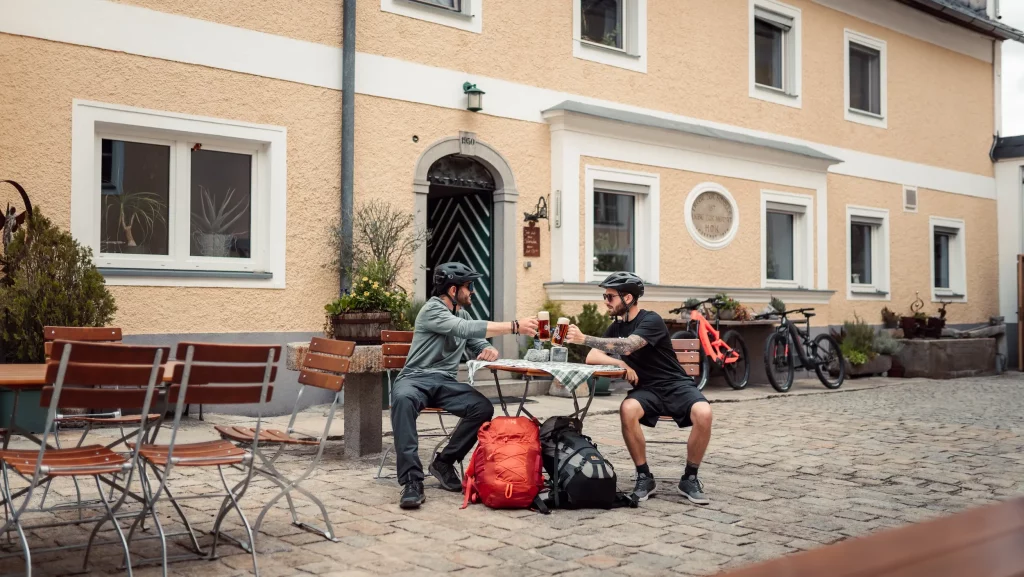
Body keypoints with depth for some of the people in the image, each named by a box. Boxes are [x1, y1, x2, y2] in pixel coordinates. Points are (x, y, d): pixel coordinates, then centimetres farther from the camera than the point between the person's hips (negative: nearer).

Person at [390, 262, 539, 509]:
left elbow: (478, 345, 18)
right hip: (416, 379, -7)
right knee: (403, 399, -42)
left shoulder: (462, 313, 16)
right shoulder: (432, 310, -11)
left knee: (484, 408, -21)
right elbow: (467, 330, -27)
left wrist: (490, 350, -9)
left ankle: (444, 462, -2)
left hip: (446, 382, 7)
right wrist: (514, 326, -29)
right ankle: (412, 480, -41)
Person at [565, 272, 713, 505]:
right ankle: (644, 477, -16)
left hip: (675, 385, -4)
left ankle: (689, 478, -12)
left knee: (703, 414, -34)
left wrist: (584, 339, -35)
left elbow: (627, 346, -30)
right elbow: (592, 357, 1)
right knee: (627, 410, -32)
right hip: (646, 389, 4)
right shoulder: (616, 327, 8)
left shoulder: (651, 320, -13)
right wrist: (620, 364, -17)